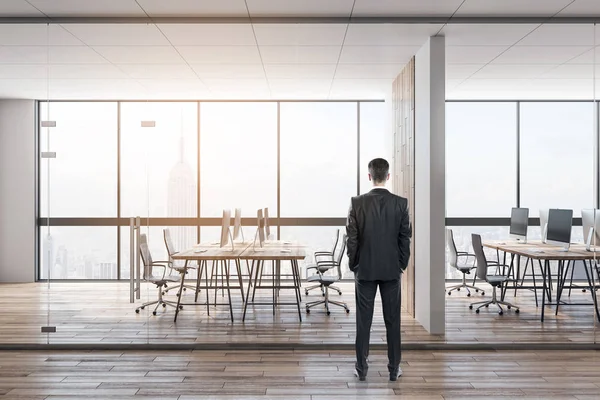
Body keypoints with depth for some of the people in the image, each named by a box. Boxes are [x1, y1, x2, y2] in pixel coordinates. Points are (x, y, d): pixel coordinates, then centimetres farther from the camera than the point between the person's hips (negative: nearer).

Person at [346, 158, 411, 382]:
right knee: (392, 320, 9)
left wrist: (353, 265, 6)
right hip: (392, 270, 1)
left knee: (363, 320, 7)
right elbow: (406, 238, -3)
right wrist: (402, 264, 9)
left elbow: (351, 238, -7)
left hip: (365, 269, -1)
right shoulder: (401, 203, -6)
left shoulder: (357, 203, -9)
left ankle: (362, 368, 13)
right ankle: (394, 369, 16)